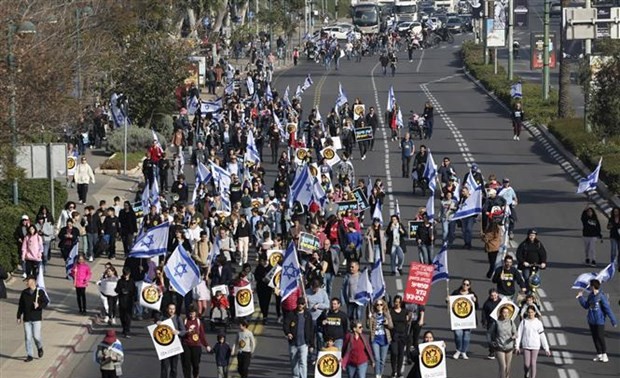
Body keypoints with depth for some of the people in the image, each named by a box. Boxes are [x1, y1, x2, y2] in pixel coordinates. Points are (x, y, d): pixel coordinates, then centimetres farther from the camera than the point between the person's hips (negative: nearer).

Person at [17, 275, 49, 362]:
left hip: (36, 319, -3)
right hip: (27, 319, 3)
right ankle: (29, 355, 5)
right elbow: (20, 306, 11)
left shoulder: (40, 292, -2)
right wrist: (19, 317, 9)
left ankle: (40, 348, 26)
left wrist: (39, 305, -23)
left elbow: (46, 302, -3)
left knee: (36, 336, -6)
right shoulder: (24, 293, 8)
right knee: (28, 337, 0)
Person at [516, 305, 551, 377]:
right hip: (526, 346, 0)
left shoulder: (538, 323, 0)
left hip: (535, 346, 0)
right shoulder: (524, 322, 0)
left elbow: (542, 336, 3)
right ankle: (526, 373, 31)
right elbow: (519, 334, 2)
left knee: (533, 364, -2)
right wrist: (517, 346, -2)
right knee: (526, 364, -1)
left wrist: (546, 349, 2)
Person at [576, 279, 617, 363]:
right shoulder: (590, 295, 5)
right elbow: (586, 306, 16)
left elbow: (607, 309, -15)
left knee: (600, 337, -4)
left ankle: (604, 355, 7)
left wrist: (613, 321, -13)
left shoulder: (602, 296, -16)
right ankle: (599, 354, 21)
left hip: (599, 321, -7)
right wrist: (581, 297, 8)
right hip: (591, 321, 7)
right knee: (595, 337, 11)